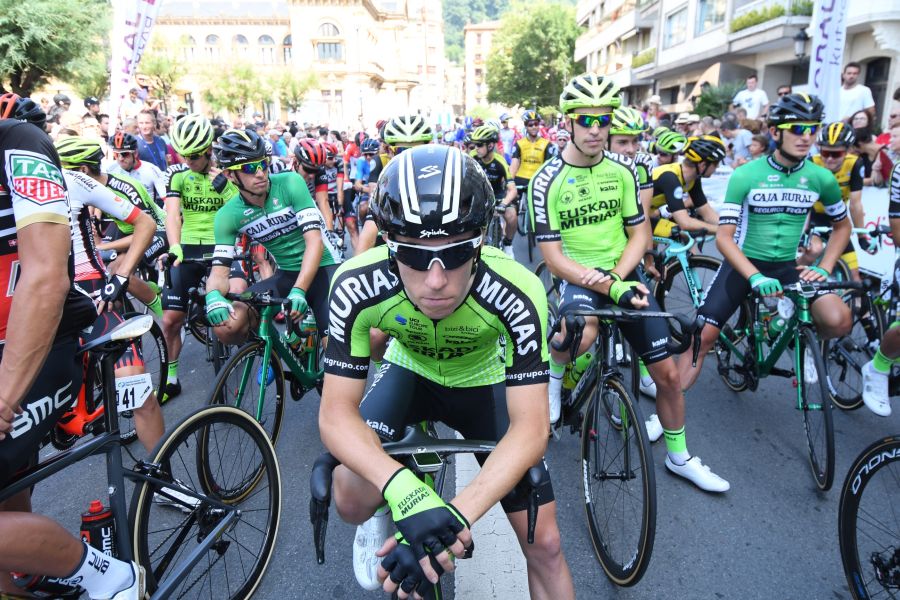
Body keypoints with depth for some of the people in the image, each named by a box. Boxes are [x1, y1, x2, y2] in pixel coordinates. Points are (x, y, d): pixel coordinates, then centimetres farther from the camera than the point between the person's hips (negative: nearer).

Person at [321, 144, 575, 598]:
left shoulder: (516, 293, -37)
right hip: (410, 370, 1)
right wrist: (403, 491, -48)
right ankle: (383, 515, 15)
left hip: (483, 380, 0)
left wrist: (455, 517, -48)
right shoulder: (357, 286, -34)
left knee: (543, 543, -5)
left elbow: (530, 428, -35)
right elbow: (336, 413, -30)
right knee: (353, 501, -22)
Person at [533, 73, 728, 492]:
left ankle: (679, 457, 28)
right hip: (578, 278, -3)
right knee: (581, 333, -39)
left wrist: (617, 276, -16)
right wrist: (608, 288, -25)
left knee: (667, 372, 4)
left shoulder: (622, 170, 0)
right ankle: (553, 372, -2)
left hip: (623, 275, 4)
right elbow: (552, 255, -14)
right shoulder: (547, 181, -11)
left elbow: (639, 233, 4)